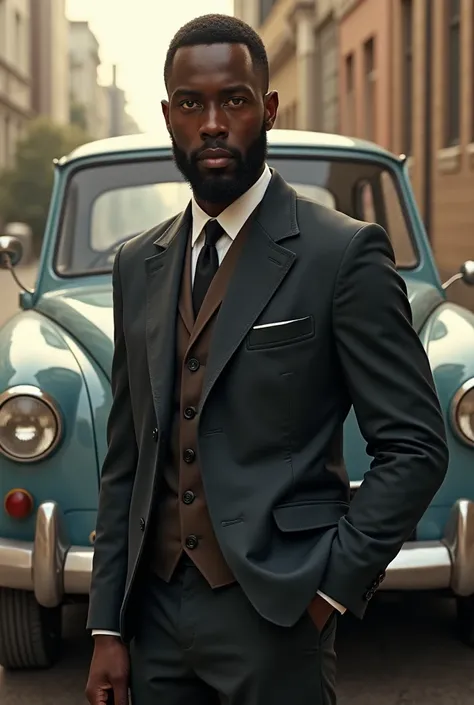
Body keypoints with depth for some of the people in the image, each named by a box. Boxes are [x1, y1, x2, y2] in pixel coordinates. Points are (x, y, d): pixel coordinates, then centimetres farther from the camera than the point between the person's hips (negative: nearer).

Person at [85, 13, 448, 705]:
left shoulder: (343, 253, -8)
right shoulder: (137, 265, 8)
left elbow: (415, 447, -8)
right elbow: (127, 460, 10)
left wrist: (332, 586, -12)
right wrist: (107, 627, 6)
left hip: (276, 614, -4)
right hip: (155, 611, 5)